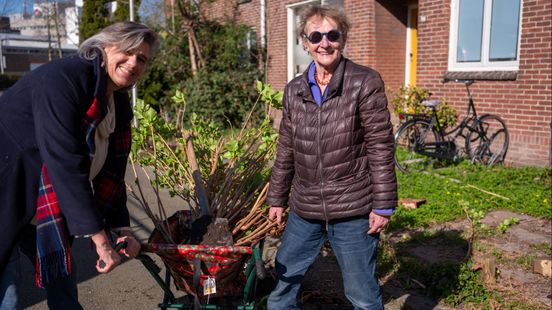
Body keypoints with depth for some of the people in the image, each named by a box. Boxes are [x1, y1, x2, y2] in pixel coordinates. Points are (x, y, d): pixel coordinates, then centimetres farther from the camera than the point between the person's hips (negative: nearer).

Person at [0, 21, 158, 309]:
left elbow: (110, 172, 6)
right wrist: (99, 237, -28)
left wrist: (120, 227, -3)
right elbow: (64, 163, -29)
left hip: (46, 207, 9)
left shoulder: (120, 106, 4)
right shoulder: (63, 77, -23)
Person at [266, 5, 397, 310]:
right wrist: (277, 198, 14)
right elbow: (286, 150, 11)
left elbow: (380, 147, -10)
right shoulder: (294, 90, 5)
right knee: (283, 281, 16)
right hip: (304, 210, 5)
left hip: (353, 211, -4)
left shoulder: (365, 83, -9)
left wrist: (384, 204, -11)